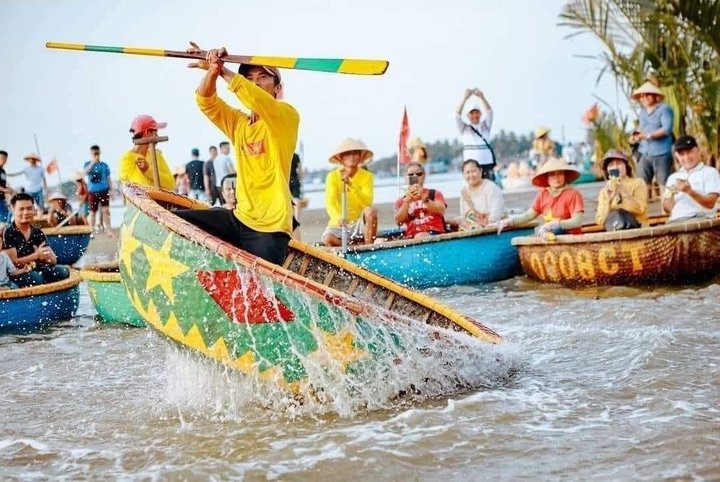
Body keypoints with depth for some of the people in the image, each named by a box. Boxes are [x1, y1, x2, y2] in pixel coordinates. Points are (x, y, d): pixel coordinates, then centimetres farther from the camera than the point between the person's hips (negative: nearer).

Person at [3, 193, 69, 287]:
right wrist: (36, 255, -22)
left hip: (38, 270, 5)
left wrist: (46, 256, -18)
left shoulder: (38, 232, 9)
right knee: (36, 278, -36)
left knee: (63, 271, -18)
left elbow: (54, 260, 6)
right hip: (17, 274, -5)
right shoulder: (8, 233, -7)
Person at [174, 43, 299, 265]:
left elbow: (256, 99, -24)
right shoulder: (238, 122, 15)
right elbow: (206, 101, 0)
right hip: (239, 219, 6)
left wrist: (223, 71, -25)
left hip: (271, 227, -6)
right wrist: (212, 70, -18)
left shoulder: (287, 116, -3)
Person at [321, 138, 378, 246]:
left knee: (371, 210, -31)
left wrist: (350, 185, -32)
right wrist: (338, 218, -41)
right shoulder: (333, 176, -6)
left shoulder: (367, 176, -4)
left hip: (360, 224, 1)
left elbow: (367, 203, -18)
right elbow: (330, 203, -18)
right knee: (328, 239, -33)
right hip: (338, 225, -1)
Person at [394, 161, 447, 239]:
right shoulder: (401, 201, 18)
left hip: (435, 235, -2)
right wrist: (407, 200, -9)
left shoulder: (434, 194, 16)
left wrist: (424, 198, -14)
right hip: (413, 238, 2)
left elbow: (441, 211, -3)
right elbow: (399, 221, 1)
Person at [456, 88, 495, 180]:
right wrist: (465, 98, -17)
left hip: (487, 165, 1)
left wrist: (482, 97, -20)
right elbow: (457, 115, -5)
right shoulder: (464, 128, 9)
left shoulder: (485, 126, 11)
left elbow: (489, 111, -4)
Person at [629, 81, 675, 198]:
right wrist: (636, 134, 6)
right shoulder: (642, 111, 17)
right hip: (645, 153, 7)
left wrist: (648, 135, -21)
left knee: (663, 183, -3)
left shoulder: (664, 109, -6)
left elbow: (667, 129, -17)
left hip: (661, 153, -7)